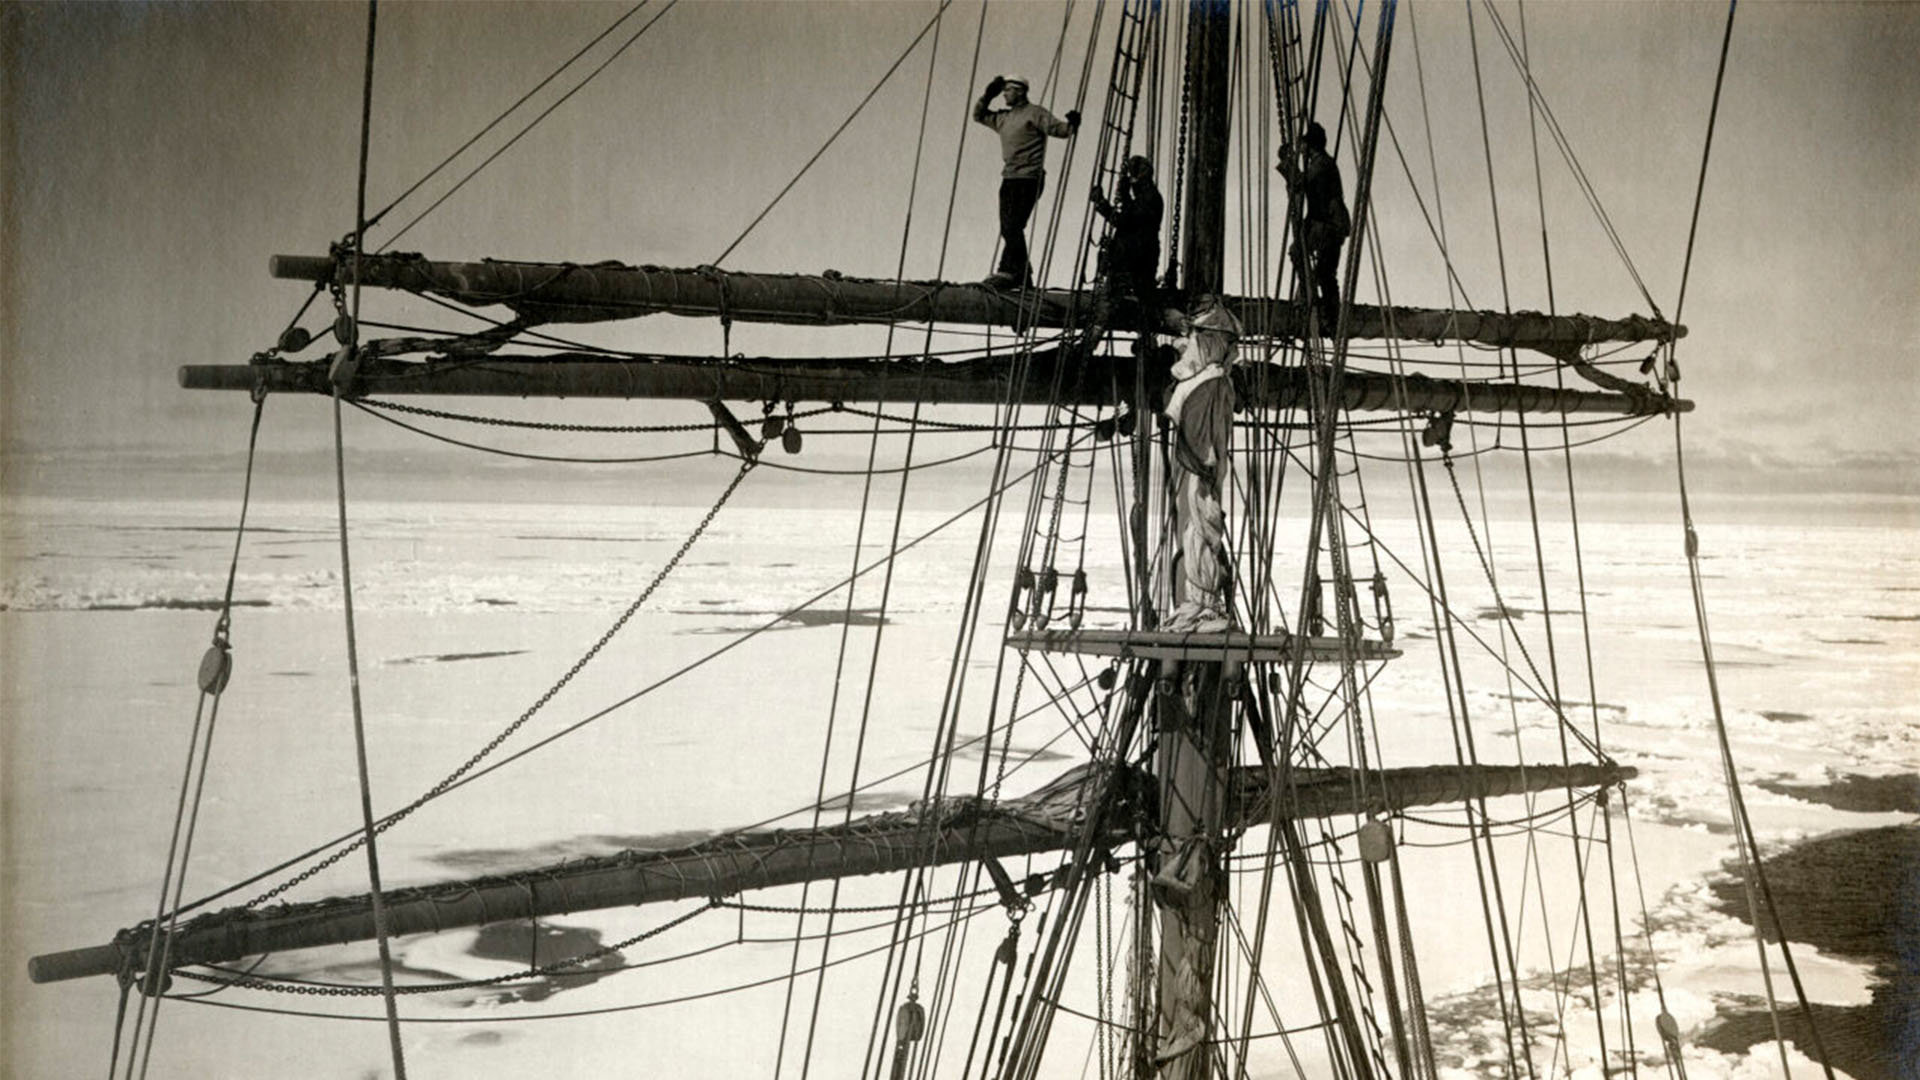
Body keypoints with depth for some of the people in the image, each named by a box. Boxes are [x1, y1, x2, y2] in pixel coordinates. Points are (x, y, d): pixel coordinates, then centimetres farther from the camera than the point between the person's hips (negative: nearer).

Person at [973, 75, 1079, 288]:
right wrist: (987, 96, 18)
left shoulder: (1035, 114, -2)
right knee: (1008, 228, 5)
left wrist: (1071, 125, -29)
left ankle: (1007, 272, -21)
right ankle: (1023, 275, 8)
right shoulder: (1004, 118, 20)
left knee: (1014, 226, -17)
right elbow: (978, 115, 31)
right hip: (1009, 178, 8)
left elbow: (1057, 128, -10)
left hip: (1028, 178, -8)